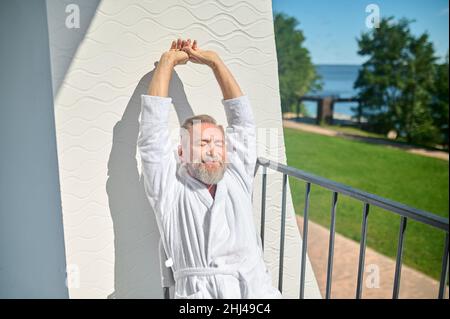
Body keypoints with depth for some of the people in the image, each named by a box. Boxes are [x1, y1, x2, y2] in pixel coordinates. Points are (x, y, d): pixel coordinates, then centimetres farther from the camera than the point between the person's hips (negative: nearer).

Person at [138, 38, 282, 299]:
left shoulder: (236, 177, 15)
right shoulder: (170, 187, 8)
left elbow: (243, 119, 15)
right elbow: (153, 127, 4)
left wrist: (213, 60, 17)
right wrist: (169, 60, 12)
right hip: (200, 292, -2)